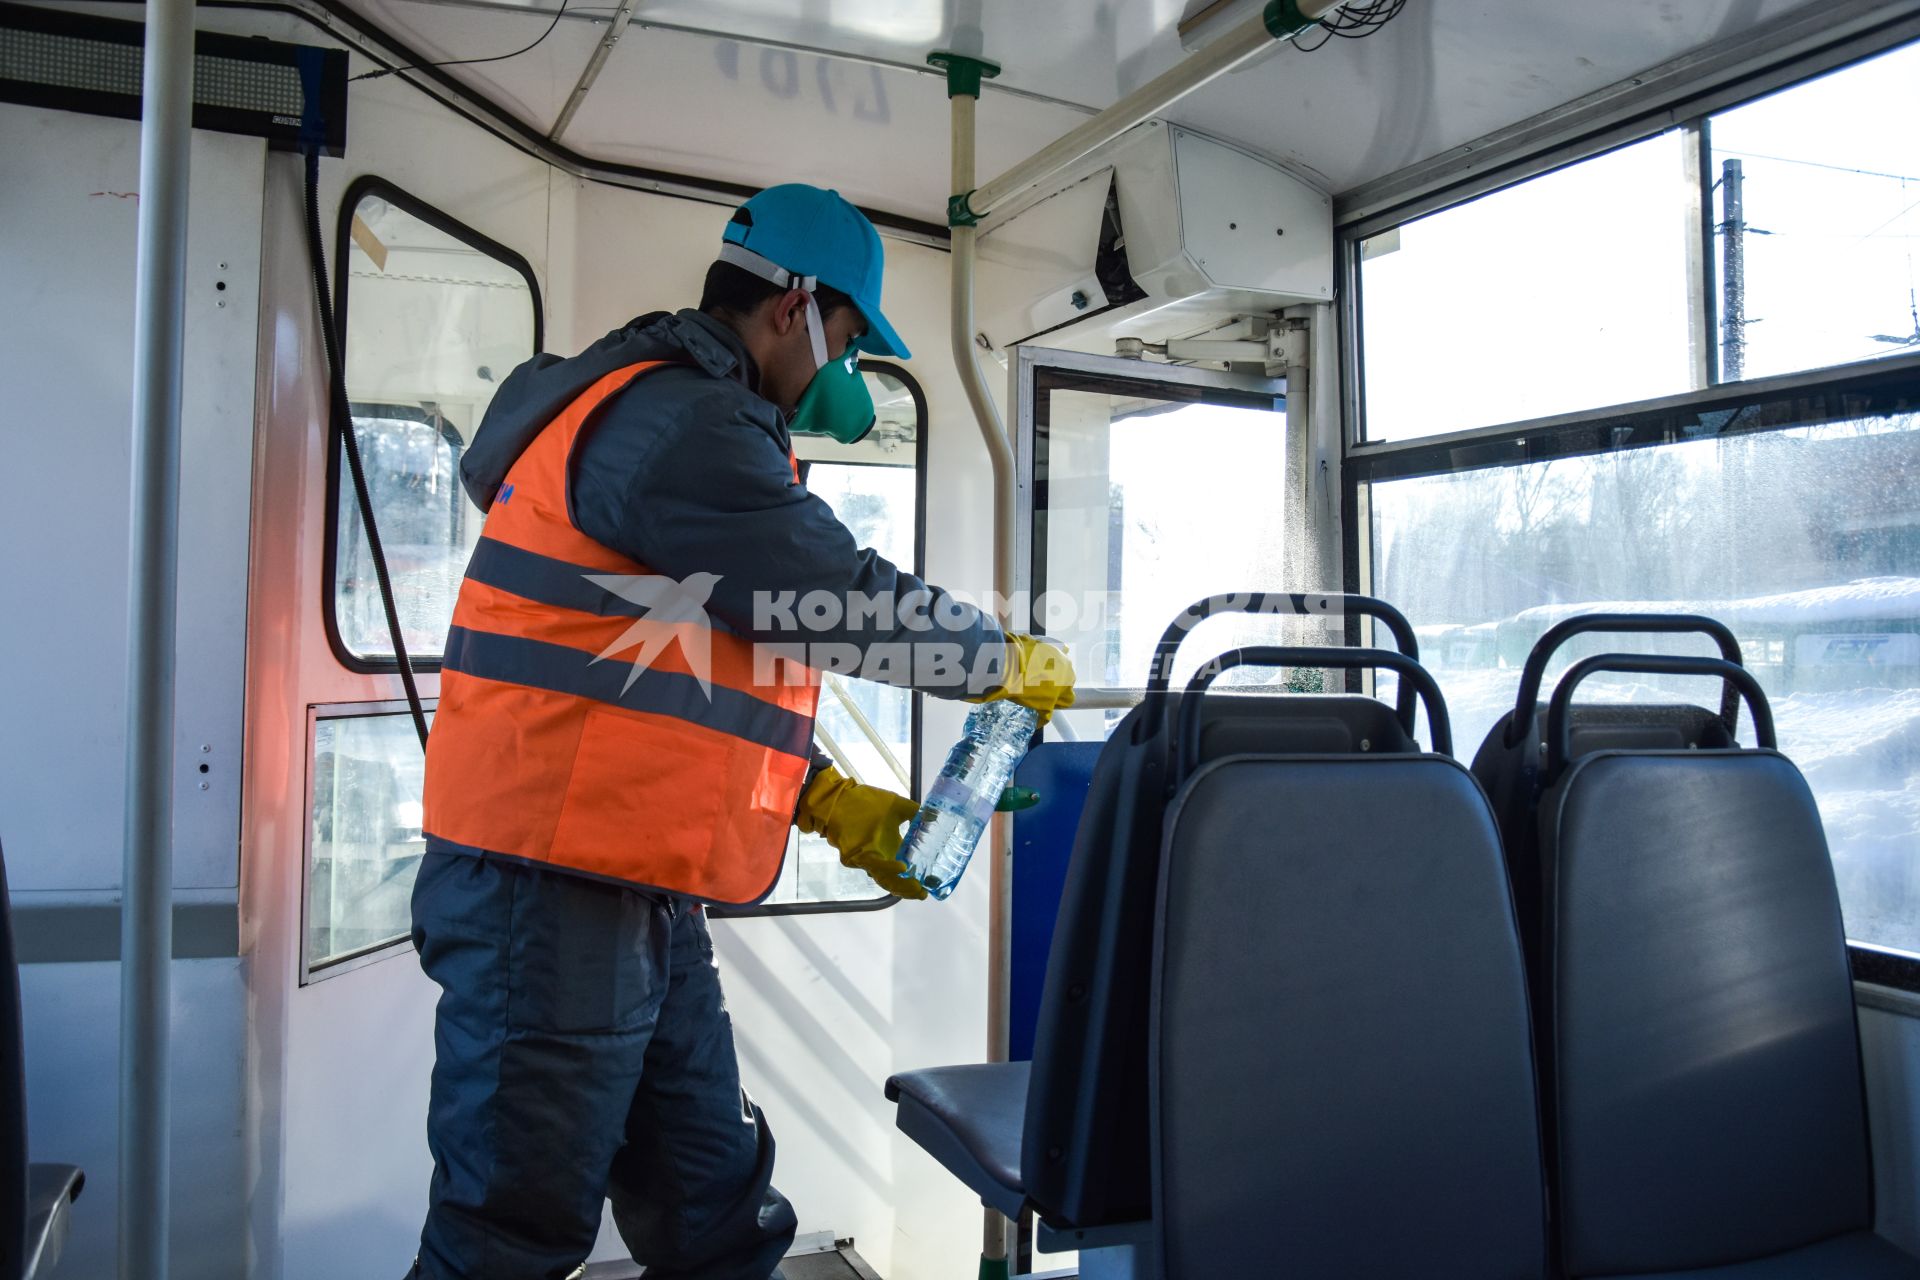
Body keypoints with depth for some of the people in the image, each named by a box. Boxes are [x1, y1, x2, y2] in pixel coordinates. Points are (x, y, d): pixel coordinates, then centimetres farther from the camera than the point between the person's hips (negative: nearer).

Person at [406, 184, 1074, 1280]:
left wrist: (833, 805, 16)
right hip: (553, 899, -10)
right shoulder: (678, 421, -14)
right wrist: (1012, 663, 4)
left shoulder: (696, 422, 20)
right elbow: (840, 600, -13)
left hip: (644, 901, 10)